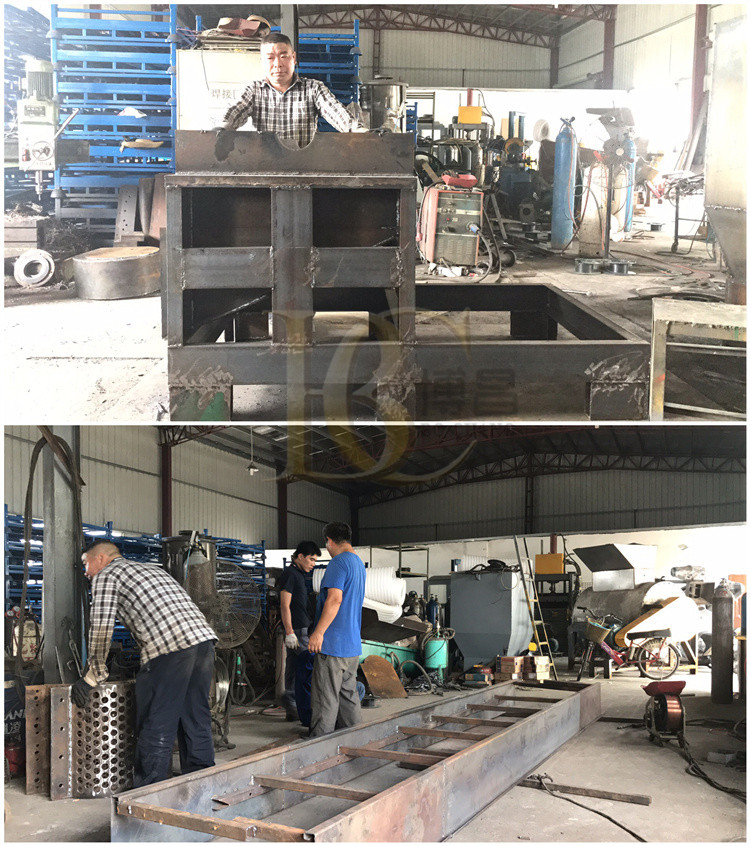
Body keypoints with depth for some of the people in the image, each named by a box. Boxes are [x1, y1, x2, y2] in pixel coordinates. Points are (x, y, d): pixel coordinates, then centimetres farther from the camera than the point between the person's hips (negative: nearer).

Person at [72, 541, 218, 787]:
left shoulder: (105, 576, 11)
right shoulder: (152, 568, 34)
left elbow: (102, 627, 0)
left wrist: (94, 675, 9)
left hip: (168, 647, -8)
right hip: (204, 636, 8)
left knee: (156, 728, 0)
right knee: (197, 721, 13)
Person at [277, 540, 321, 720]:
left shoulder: (298, 575, 19)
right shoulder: (290, 574, -11)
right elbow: (285, 606, -17)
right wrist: (289, 632, -21)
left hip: (301, 629, 9)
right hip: (297, 630, -9)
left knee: (294, 670, 9)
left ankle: (292, 709, 11)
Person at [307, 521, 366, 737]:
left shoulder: (339, 563, -13)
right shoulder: (359, 563, 17)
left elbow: (335, 599, -23)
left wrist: (318, 632, -22)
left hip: (333, 644, -9)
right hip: (353, 644, 9)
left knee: (325, 697, -5)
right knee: (348, 695, 13)